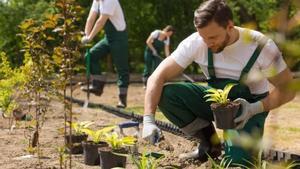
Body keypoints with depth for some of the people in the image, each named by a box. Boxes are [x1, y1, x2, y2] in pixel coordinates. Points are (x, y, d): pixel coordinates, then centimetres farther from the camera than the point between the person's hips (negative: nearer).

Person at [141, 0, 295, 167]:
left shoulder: (261, 46, -25)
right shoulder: (195, 43, -21)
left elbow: (287, 89, -15)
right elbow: (158, 77, -21)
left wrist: (255, 109, -30)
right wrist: (148, 120, -34)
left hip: (248, 105, -3)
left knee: (237, 161, -30)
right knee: (165, 94, -22)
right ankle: (210, 144, -2)